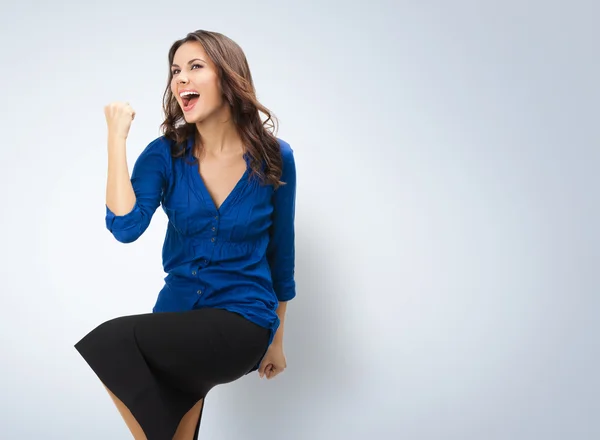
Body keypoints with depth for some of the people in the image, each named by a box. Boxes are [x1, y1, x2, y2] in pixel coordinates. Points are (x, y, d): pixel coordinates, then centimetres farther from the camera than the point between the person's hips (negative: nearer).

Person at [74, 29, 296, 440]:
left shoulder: (274, 157, -7)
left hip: (243, 320, -3)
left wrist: (276, 339, 10)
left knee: (111, 343, -24)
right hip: (177, 315, 4)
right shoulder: (165, 154, -3)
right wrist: (117, 136, -16)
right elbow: (125, 227, -19)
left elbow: (280, 252, 3)